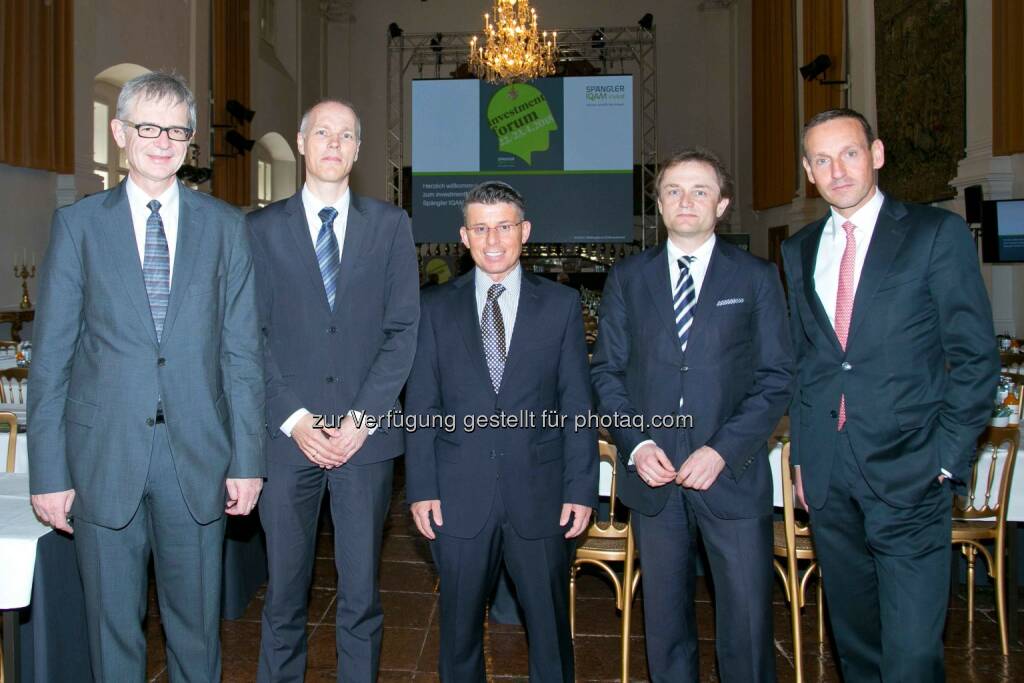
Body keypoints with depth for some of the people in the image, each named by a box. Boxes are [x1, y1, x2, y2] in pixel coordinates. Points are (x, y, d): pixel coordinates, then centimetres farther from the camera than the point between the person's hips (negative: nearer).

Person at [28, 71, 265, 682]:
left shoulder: (225, 226, 4)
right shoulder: (77, 224, 3)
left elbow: (242, 351, 2)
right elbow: (51, 357, 2)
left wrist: (247, 459, -2)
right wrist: (49, 472, -2)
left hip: (198, 455, 0)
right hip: (104, 456, 0)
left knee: (197, 625, 13)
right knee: (113, 627, 14)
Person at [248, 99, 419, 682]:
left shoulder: (391, 225, 7)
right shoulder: (263, 228, 7)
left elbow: (403, 330, 1)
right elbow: (253, 335, 3)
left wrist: (362, 416, -7)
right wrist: (293, 418, -7)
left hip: (366, 435, 0)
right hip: (287, 433, 0)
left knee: (361, 594, 9)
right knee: (285, 593, 10)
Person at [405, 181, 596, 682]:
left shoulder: (561, 304, 3)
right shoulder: (436, 306, 4)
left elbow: (577, 405, 1)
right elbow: (421, 405, 3)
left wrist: (581, 489, -3)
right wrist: (421, 489, -3)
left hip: (540, 495, 0)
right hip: (460, 496, 1)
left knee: (550, 629, 13)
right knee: (459, 627, 14)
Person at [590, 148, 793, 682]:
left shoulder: (757, 278, 3)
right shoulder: (627, 278, 7)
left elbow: (776, 378, -1)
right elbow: (606, 371, 6)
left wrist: (723, 450, -13)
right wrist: (636, 443, -8)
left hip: (731, 473, -1)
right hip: (652, 476, 2)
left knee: (747, 615, 4)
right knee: (664, 615, 14)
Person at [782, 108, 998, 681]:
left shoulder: (937, 233, -2)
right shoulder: (800, 250, 12)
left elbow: (976, 356, -3)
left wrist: (947, 458, -9)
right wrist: (802, 455, 10)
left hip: (908, 474, -4)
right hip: (828, 476, 4)